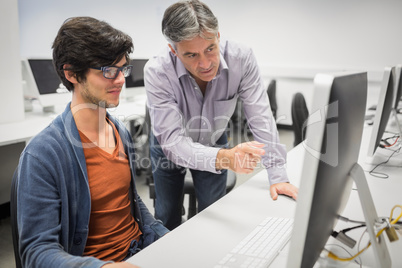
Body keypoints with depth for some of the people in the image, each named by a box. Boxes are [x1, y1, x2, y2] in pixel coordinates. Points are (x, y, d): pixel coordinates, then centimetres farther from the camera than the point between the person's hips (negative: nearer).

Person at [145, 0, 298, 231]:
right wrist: (224, 158, -57)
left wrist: (278, 177, -27)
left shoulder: (241, 58, -29)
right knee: (168, 218, 10)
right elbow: (172, 142, -40)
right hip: (170, 147, -1)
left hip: (214, 143, 2)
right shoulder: (157, 72, -35)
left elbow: (261, 117, -24)